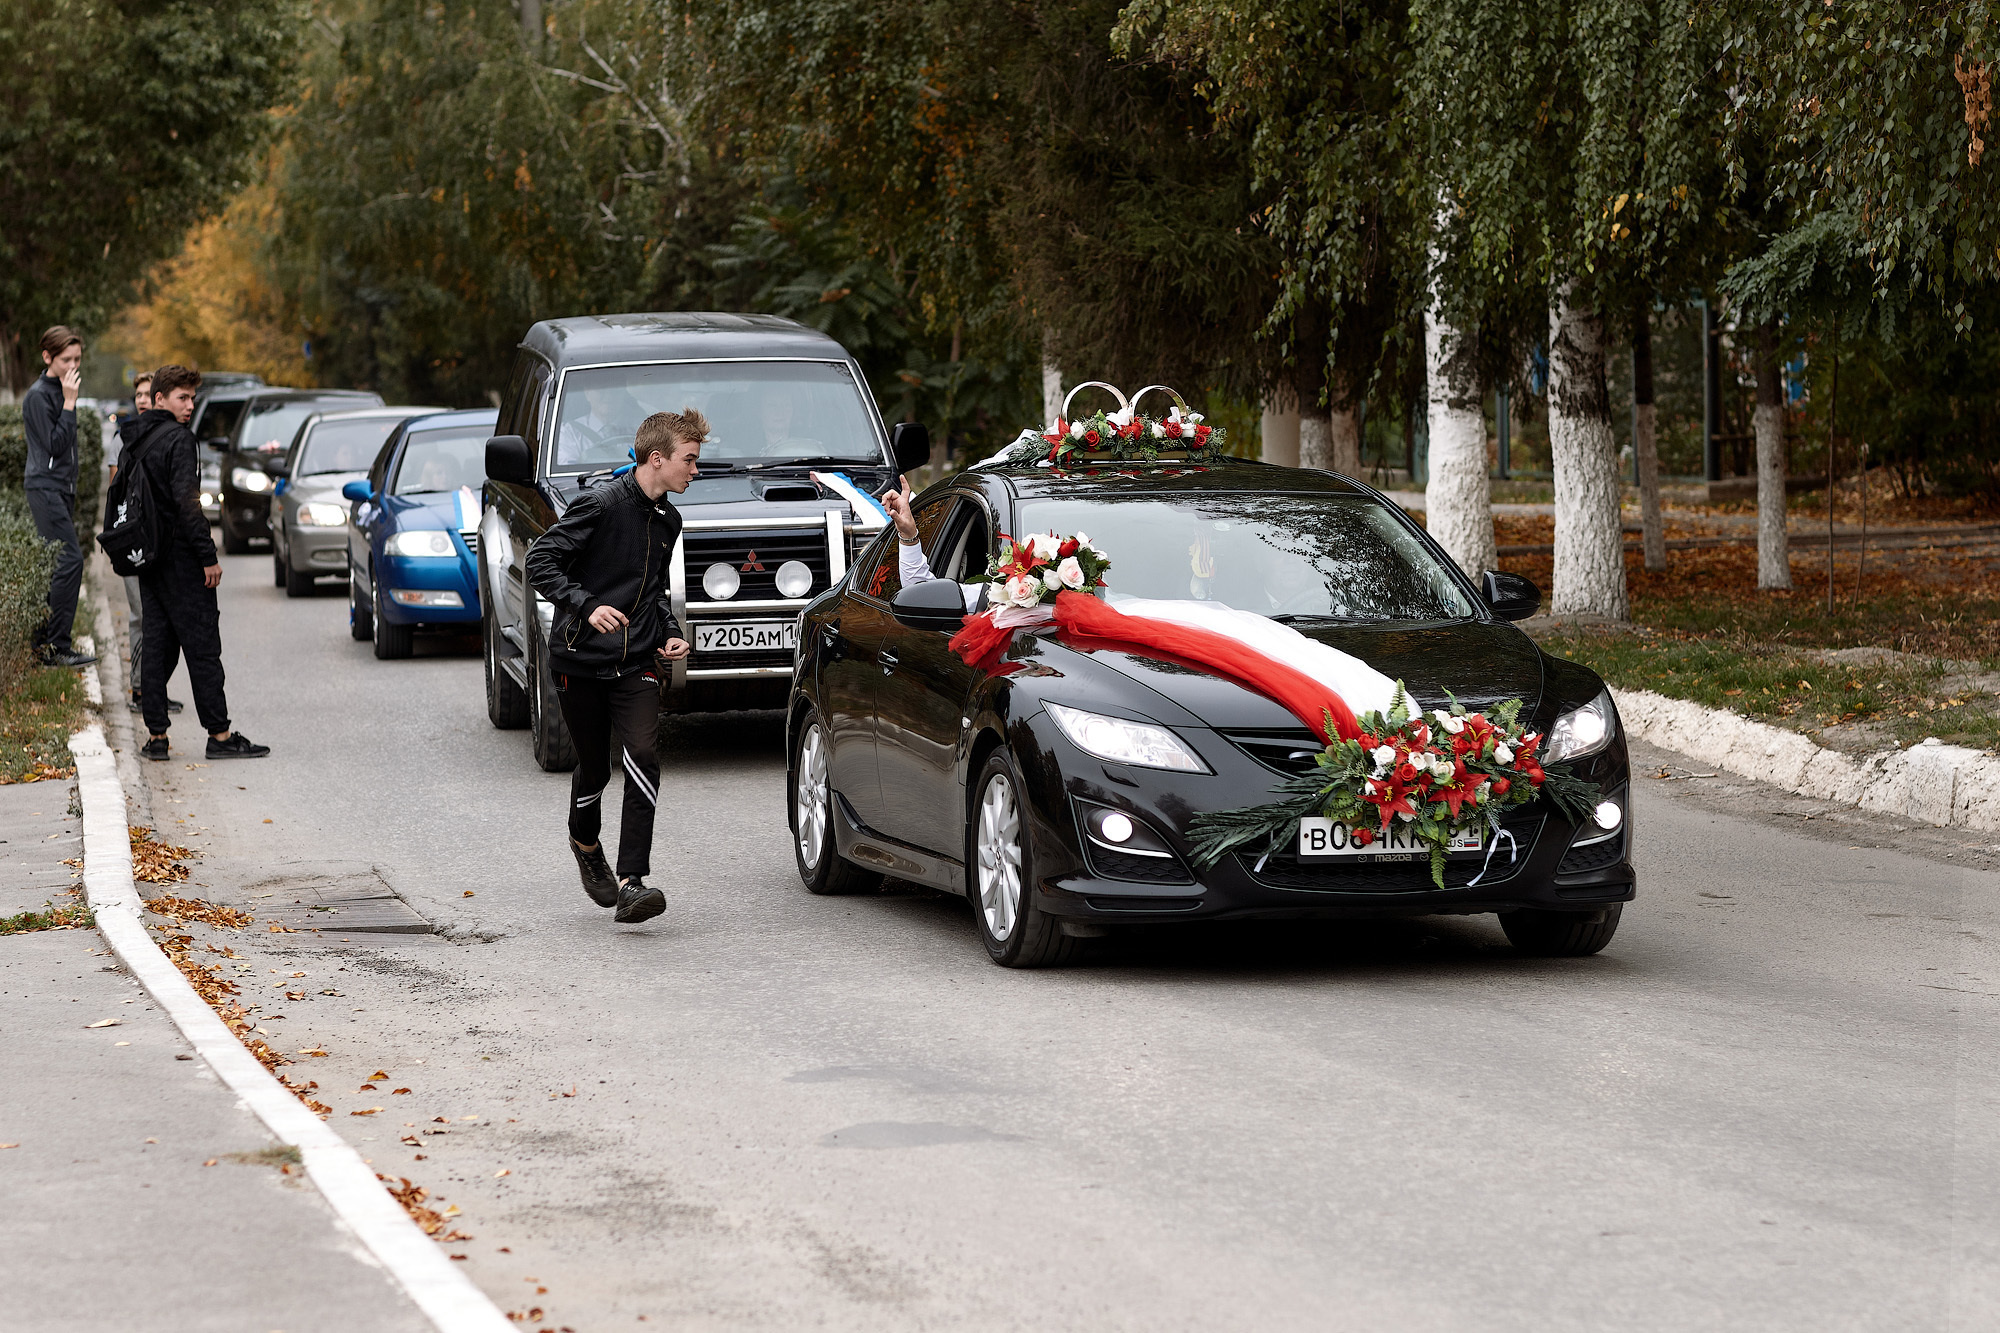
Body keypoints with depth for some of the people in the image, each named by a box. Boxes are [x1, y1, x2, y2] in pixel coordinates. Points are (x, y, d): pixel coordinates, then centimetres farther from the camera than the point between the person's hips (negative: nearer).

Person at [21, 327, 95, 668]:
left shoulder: (60, 390, 16)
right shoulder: (39, 395, -12)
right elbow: (54, 445, -18)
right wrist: (70, 403, -19)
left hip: (60, 488, 9)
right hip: (45, 488, -9)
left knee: (56, 564, 8)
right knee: (69, 560, -15)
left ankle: (43, 643, 11)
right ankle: (57, 646, -14)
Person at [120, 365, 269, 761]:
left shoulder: (134, 440, 13)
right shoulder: (178, 438, -13)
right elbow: (186, 502, -20)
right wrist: (208, 556, -17)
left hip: (148, 560, 8)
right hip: (180, 558, -8)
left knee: (157, 646, 9)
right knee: (202, 647, -5)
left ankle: (156, 736, 8)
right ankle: (219, 735, -4)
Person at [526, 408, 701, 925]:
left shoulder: (668, 519, 11)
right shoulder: (601, 504, -12)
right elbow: (541, 561, -15)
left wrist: (670, 633, 10)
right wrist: (587, 607, -27)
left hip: (637, 664, 4)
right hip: (580, 661, -4)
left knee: (642, 757, -17)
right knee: (594, 770, 9)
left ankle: (631, 883, -22)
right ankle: (585, 843, 42)